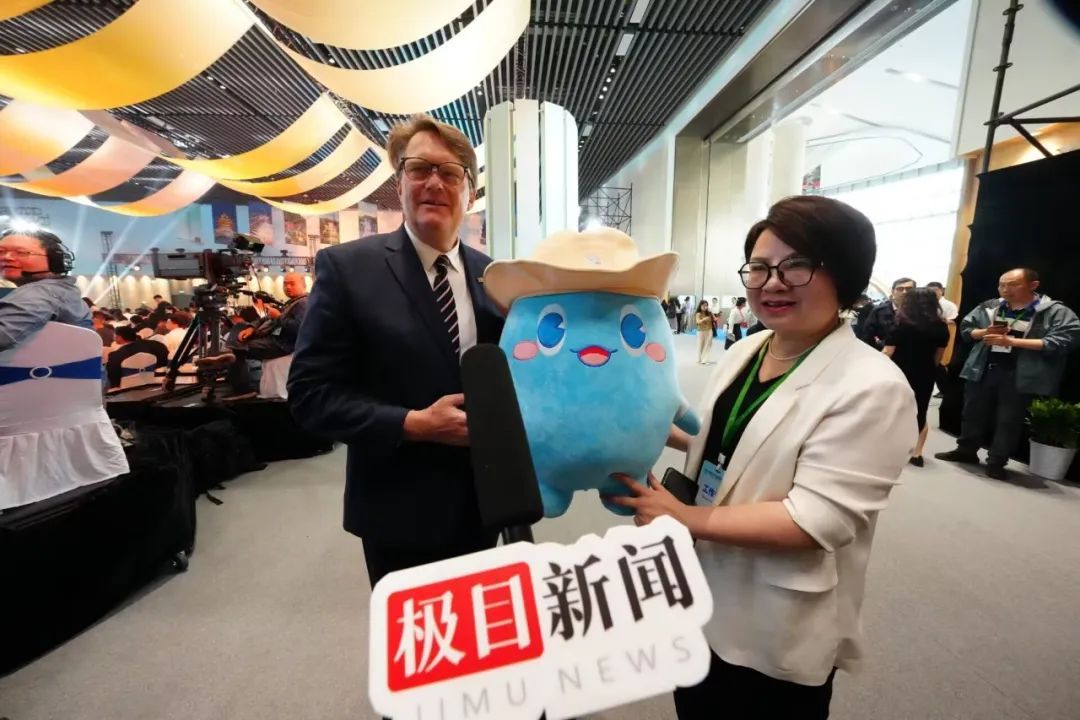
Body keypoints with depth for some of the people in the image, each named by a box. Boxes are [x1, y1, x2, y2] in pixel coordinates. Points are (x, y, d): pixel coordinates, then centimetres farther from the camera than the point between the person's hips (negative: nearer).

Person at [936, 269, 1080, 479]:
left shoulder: (1057, 312, -6)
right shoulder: (988, 307, 4)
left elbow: (1061, 342, -16)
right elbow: (965, 328, 11)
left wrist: (1012, 341, -24)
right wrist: (984, 332, -12)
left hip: (1019, 376, -3)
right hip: (983, 370, 4)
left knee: (1009, 421, 6)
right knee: (973, 413, 14)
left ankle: (996, 462, 18)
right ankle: (966, 450, 30)